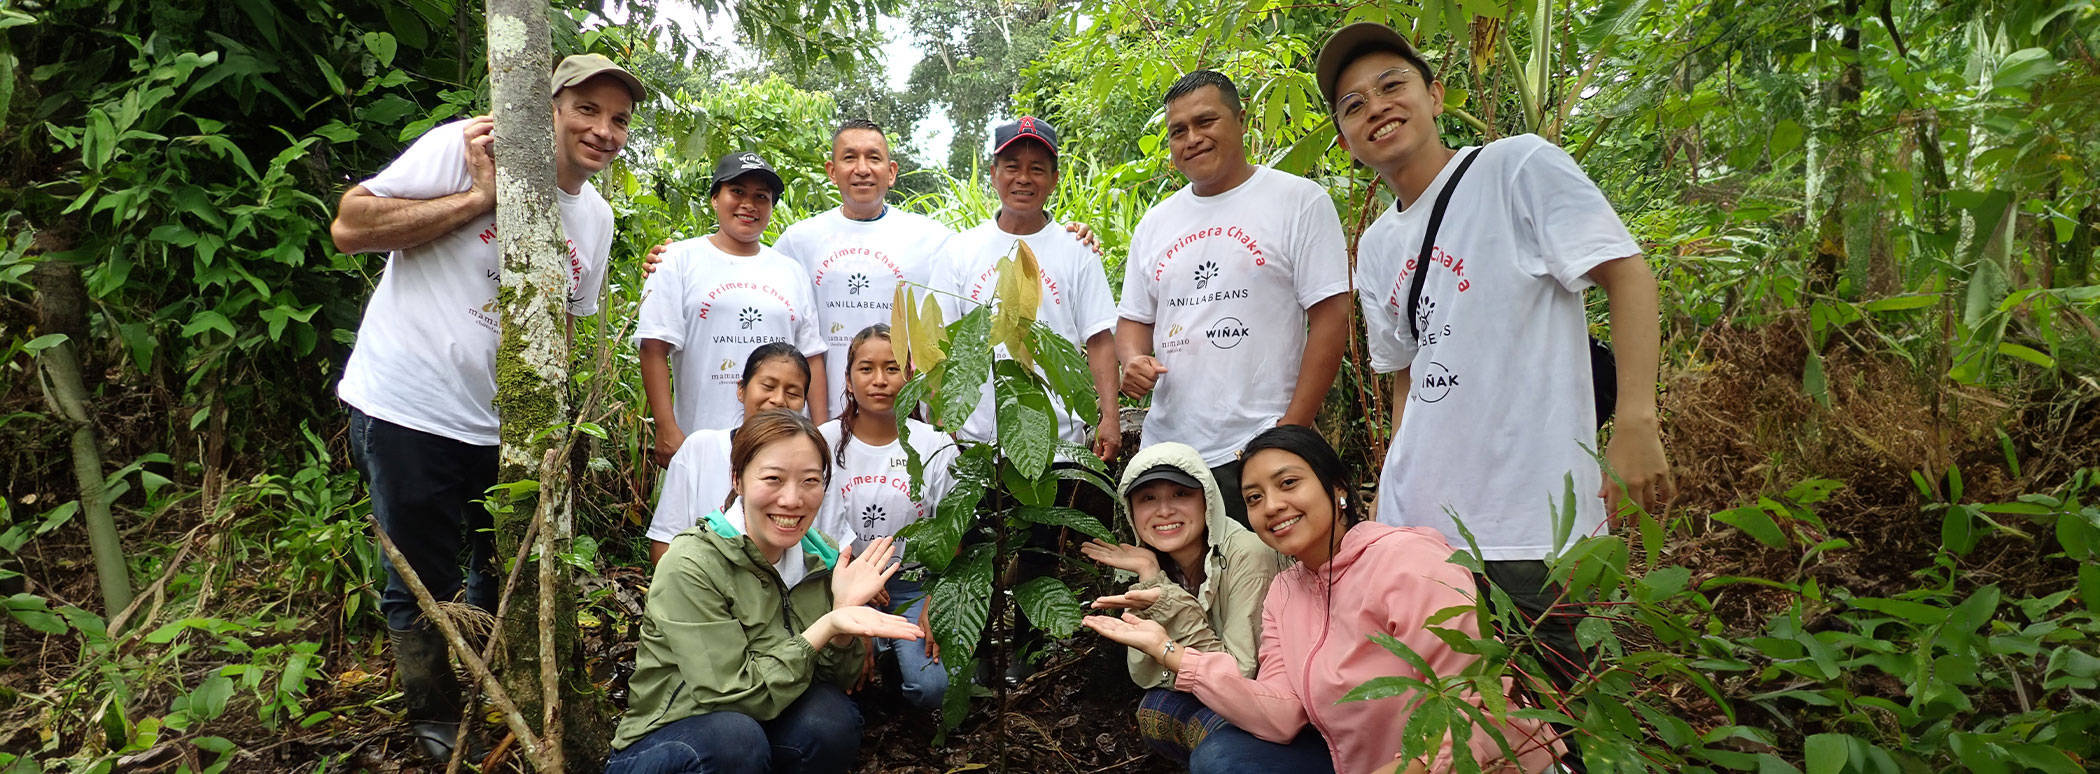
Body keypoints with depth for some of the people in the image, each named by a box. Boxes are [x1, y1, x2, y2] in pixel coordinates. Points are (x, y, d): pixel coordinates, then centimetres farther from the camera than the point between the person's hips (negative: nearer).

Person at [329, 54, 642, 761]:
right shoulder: (463, 148, -11)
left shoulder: (596, 219, 8)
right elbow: (349, 227, -16)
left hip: (504, 428, 5)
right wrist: (481, 198, -19)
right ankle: (437, 729, 28)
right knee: (423, 588, 7)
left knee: (505, 578, 15)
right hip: (406, 410, -5)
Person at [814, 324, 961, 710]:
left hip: (915, 584, 0)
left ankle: (900, 656, 13)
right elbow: (812, 528, 2)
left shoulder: (935, 446, -2)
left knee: (933, 688, -21)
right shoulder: (826, 442, -1)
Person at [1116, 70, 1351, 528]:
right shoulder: (1154, 224, 15)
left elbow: (1331, 319, -6)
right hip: (1166, 451, 5)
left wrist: (1290, 431, -12)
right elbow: (1134, 319, 21)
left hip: (1261, 453, -4)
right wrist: (1133, 360, -4)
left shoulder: (1299, 201, -1)